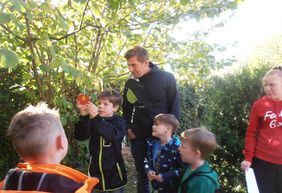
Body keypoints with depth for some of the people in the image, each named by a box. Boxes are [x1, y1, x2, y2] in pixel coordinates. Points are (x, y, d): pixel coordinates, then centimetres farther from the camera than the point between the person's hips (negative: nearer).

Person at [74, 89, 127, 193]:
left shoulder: (119, 122, -9)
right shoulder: (92, 120, -1)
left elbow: (112, 135, -28)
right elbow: (80, 136, -11)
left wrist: (96, 117, -35)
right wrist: (83, 116, -23)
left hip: (113, 171, -2)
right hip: (95, 169, 3)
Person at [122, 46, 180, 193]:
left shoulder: (166, 78, -10)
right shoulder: (130, 83, 1)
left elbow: (174, 107, -6)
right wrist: (128, 128, 2)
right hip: (138, 137, 3)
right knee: (142, 173, 16)